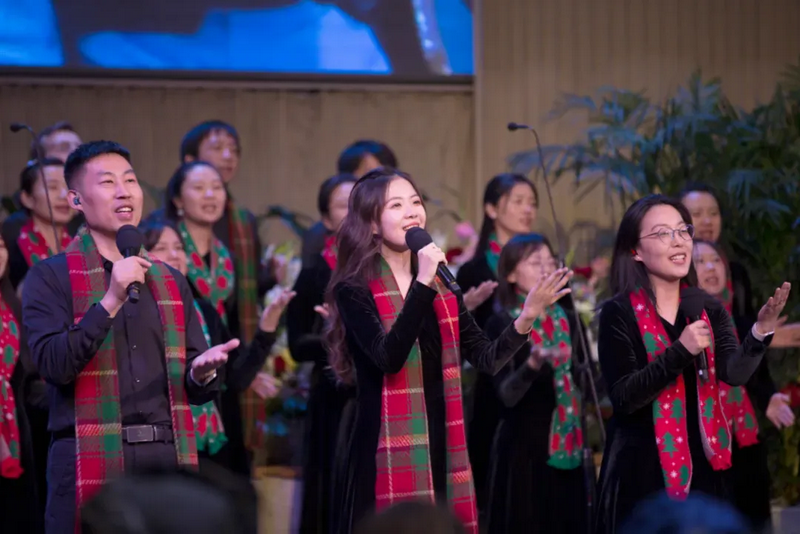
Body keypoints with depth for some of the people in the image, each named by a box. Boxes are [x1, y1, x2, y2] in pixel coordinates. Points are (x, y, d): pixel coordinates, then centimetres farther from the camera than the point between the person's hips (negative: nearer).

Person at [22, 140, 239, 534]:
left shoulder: (172, 283, 16)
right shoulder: (51, 277, 2)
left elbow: (195, 391, 16)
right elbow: (52, 365, -11)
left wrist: (202, 371, -7)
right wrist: (111, 301, -18)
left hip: (167, 459, 4)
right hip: (90, 467, -4)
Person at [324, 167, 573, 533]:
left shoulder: (441, 287, 15)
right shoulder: (355, 290, -5)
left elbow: (487, 359, 9)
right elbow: (388, 358, -21)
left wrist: (528, 315, -6)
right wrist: (421, 284, -24)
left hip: (440, 451, 6)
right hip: (385, 455, -6)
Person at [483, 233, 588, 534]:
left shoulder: (567, 319, 9)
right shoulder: (502, 323, -7)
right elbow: (506, 394, -17)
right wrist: (532, 364, -36)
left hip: (566, 446, 5)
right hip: (523, 448, -5)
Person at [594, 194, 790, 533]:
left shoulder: (708, 309, 5)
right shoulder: (619, 313, -9)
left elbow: (734, 372, -11)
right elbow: (623, 397, -17)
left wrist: (761, 330, -29)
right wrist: (680, 352, -26)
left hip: (703, 466, 4)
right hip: (643, 470, -4)